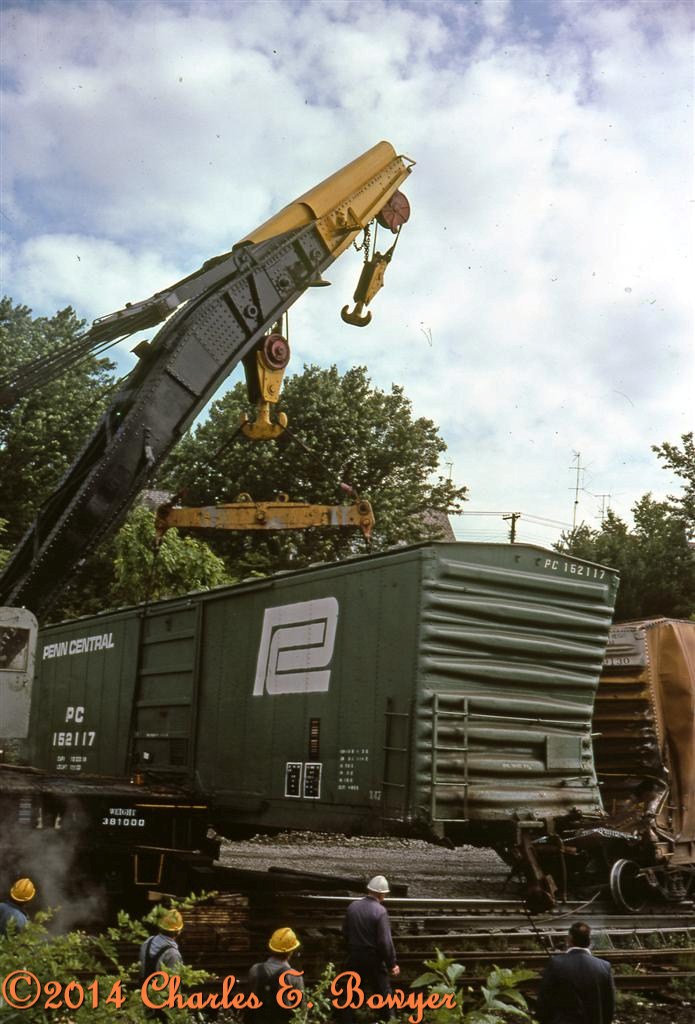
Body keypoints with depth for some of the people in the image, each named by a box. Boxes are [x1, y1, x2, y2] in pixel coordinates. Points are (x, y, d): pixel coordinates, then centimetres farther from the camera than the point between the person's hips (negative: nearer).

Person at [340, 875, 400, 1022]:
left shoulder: (352, 906, -1)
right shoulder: (380, 911, -18)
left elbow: (345, 932, 9)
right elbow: (385, 941, -19)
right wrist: (393, 963, -11)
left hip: (355, 957, 5)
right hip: (374, 959, -5)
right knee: (384, 993, 11)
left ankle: (347, 1020, 23)